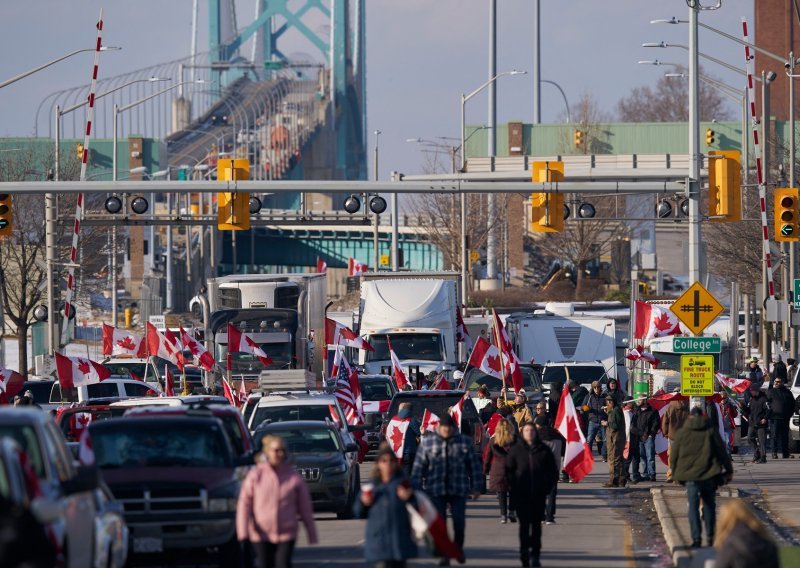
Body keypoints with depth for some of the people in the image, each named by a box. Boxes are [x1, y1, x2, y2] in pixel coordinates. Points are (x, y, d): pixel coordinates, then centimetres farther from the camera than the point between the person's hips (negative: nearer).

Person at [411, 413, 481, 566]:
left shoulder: (465, 442, 4)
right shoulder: (427, 442, 4)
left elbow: (474, 465, 7)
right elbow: (419, 467, 4)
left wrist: (476, 487, 4)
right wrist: (416, 489, 0)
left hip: (458, 490, 0)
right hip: (436, 490, 0)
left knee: (459, 522, -5)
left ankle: (458, 549, 18)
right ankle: (444, 555, 8)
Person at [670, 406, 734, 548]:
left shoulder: (683, 433, 3)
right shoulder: (711, 430, 3)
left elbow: (673, 456, 7)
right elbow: (722, 451, 3)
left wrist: (675, 473, 18)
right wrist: (729, 470, 10)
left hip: (690, 475, -1)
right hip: (709, 475, 1)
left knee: (693, 506, 0)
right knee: (709, 504, 15)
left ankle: (696, 539, -9)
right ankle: (710, 536, 17)